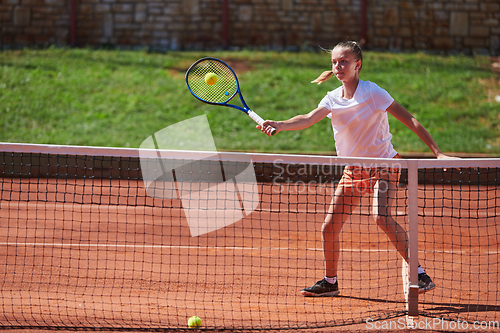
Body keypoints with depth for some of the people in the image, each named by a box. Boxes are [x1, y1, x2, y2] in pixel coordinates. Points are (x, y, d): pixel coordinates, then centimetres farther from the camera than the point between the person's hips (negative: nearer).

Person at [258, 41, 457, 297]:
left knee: (381, 217, -29)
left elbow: (408, 120, -13)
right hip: (353, 169, 6)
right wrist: (278, 125, -36)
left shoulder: (372, 92, -14)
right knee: (329, 227, 2)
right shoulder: (333, 98, 1)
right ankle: (330, 282, 24)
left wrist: (437, 152, -18)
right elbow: (309, 119, -16)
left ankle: (420, 275, -22)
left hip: (383, 164, -6)